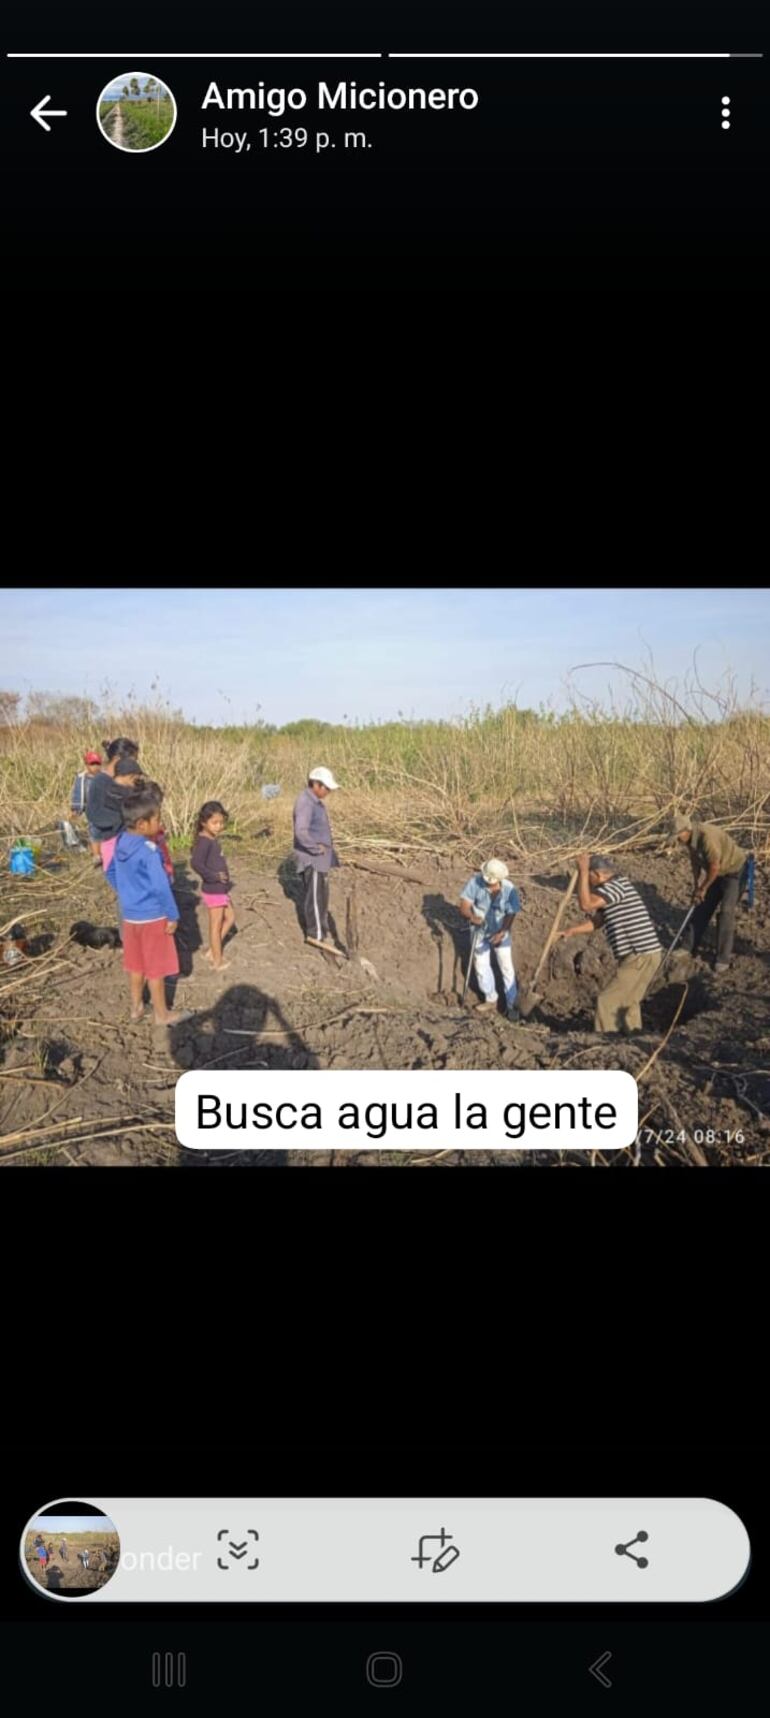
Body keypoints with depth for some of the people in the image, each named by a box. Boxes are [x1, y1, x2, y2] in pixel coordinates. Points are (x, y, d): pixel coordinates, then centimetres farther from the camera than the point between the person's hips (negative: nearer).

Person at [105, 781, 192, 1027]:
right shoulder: (148, 850, -25)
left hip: (130, 914, 7)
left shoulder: (121, 843, -1)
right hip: (152, 917, -7)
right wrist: (173, 915, -16)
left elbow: (111, 874, 14)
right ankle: (162, 1014, 17)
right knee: (156, 968, 6)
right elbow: (160, 886, -25)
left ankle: (136, 1007, 33)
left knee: (136, 964, 20)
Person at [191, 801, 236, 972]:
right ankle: (217, 961, 17)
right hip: (212, 890, -9)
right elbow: (196, 863, -34)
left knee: (229, 919, 19)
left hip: (220, 889, 9)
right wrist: (214, 876, -26)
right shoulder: (204, 841, -22)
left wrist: (226, 879, 9)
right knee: (216, 925, 4)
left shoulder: (213, 840, 6)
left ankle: (212, 950, 27)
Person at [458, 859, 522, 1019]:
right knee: (481, 965, 13)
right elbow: (464, 904, -20)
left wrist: (502, 932, -35)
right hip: (480, 931, 2)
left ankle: (511, 1004, 11)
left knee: (506, 968, 0)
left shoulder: (509, 889, -23)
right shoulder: (475, 881, -23)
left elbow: (511, 914, -20)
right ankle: (491, 999, 31)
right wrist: (471, 917, -41)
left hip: (500, 933, -2)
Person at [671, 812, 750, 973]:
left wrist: (703, 889, -17)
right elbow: (695, 862, 8)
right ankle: (688, 947, 21)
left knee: (726, 912, -12)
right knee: (702, 908, 10)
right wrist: (696, 886, 4)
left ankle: (723, 958, -6)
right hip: (719, 873, 9)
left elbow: (715, 867, -29)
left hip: (735, 870, -9)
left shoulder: (707, 836, -35)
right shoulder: (689, 839, -8)